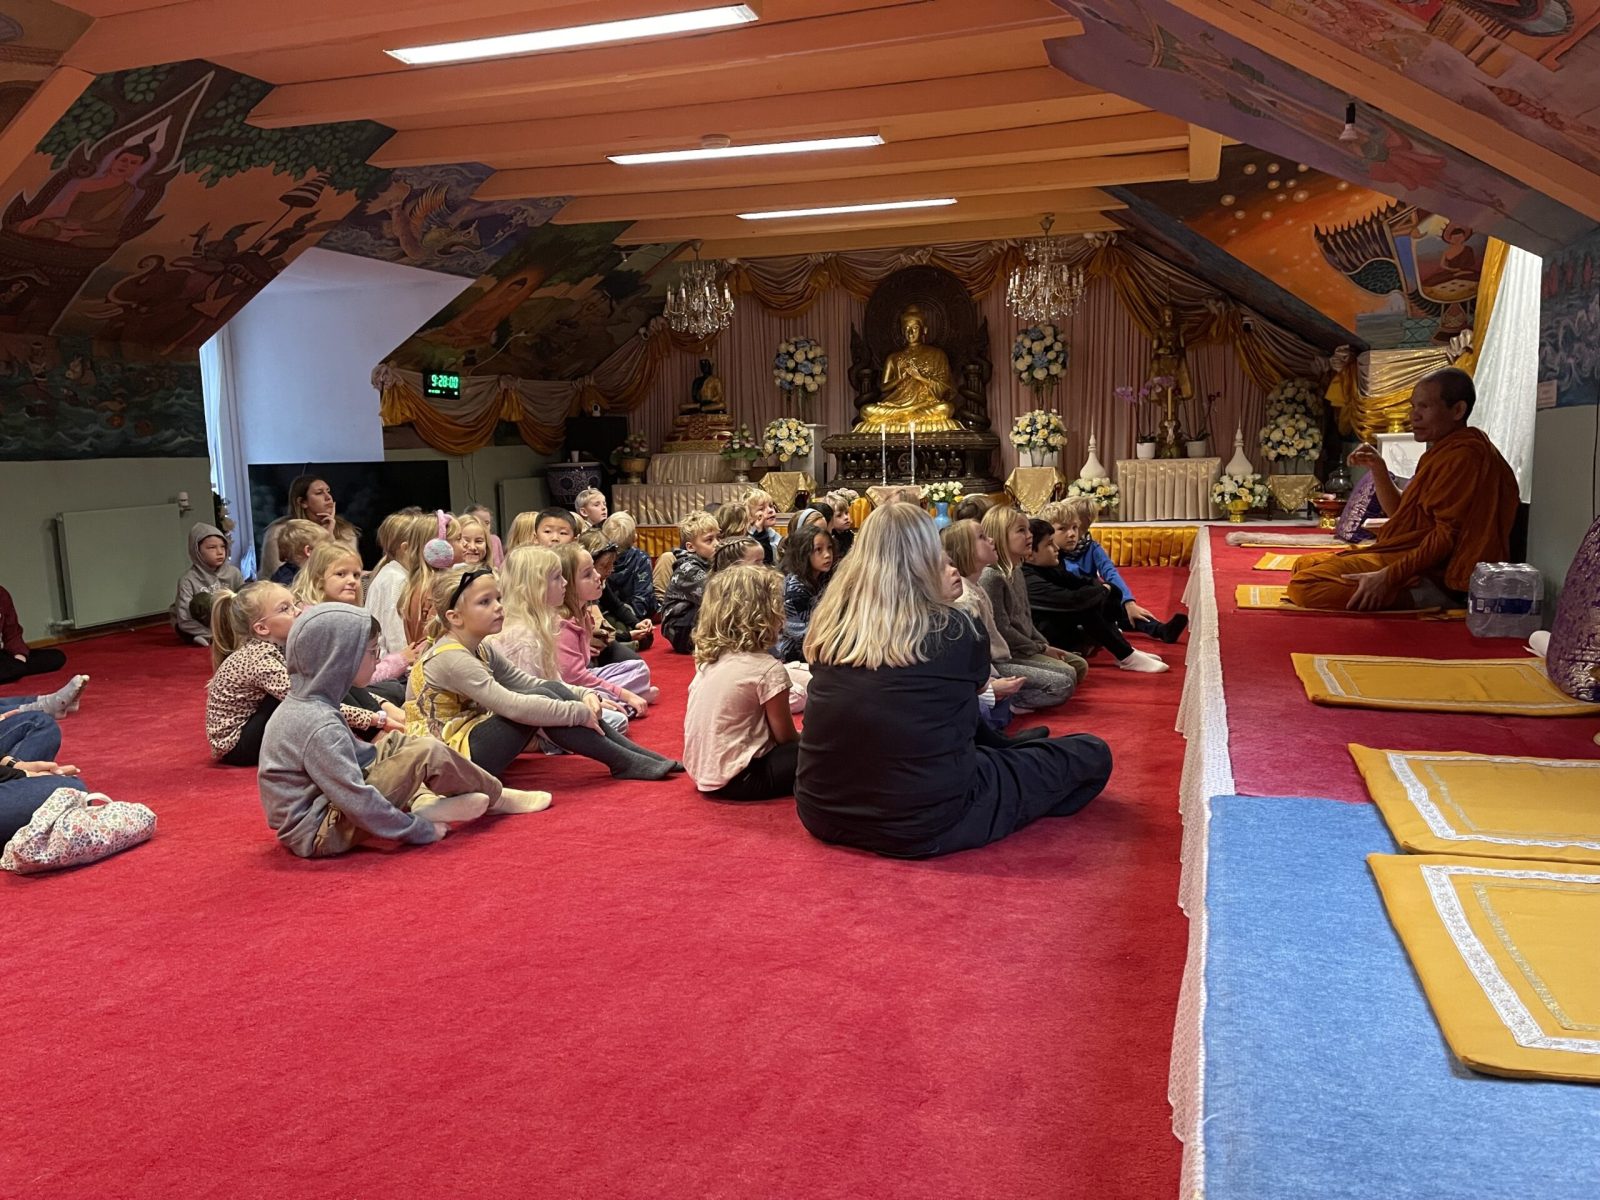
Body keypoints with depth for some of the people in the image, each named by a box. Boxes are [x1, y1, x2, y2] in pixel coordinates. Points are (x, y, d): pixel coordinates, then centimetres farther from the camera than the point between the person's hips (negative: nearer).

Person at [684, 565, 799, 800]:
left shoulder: (708, 658, 4)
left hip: (702, 770, 7)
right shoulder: (767, 669, -17)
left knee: (792, 745, 23)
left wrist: (796, 738, 17)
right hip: (735, 779, -7)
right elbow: (785, 736, -6)